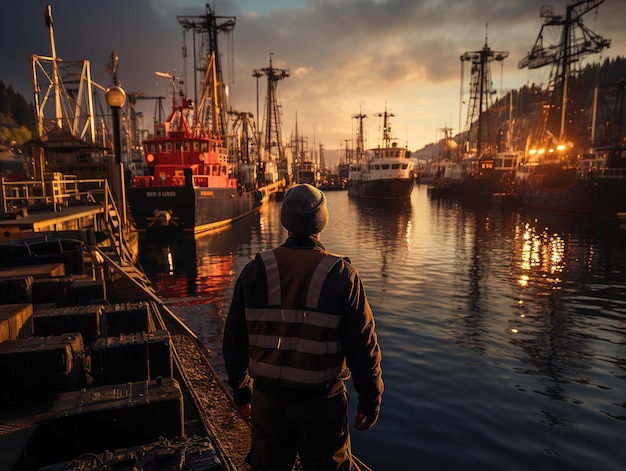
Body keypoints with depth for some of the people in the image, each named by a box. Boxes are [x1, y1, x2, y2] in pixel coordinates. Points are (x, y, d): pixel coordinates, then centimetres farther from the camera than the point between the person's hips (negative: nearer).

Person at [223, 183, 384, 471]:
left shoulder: (254, 271, -6)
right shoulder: (342, 276, -15)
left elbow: (234, 342, 1)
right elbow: (362, 348, -11)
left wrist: (241, 390, 15)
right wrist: (370, 401, 3)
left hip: (266, 400, 3)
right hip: (322, 404, -2)